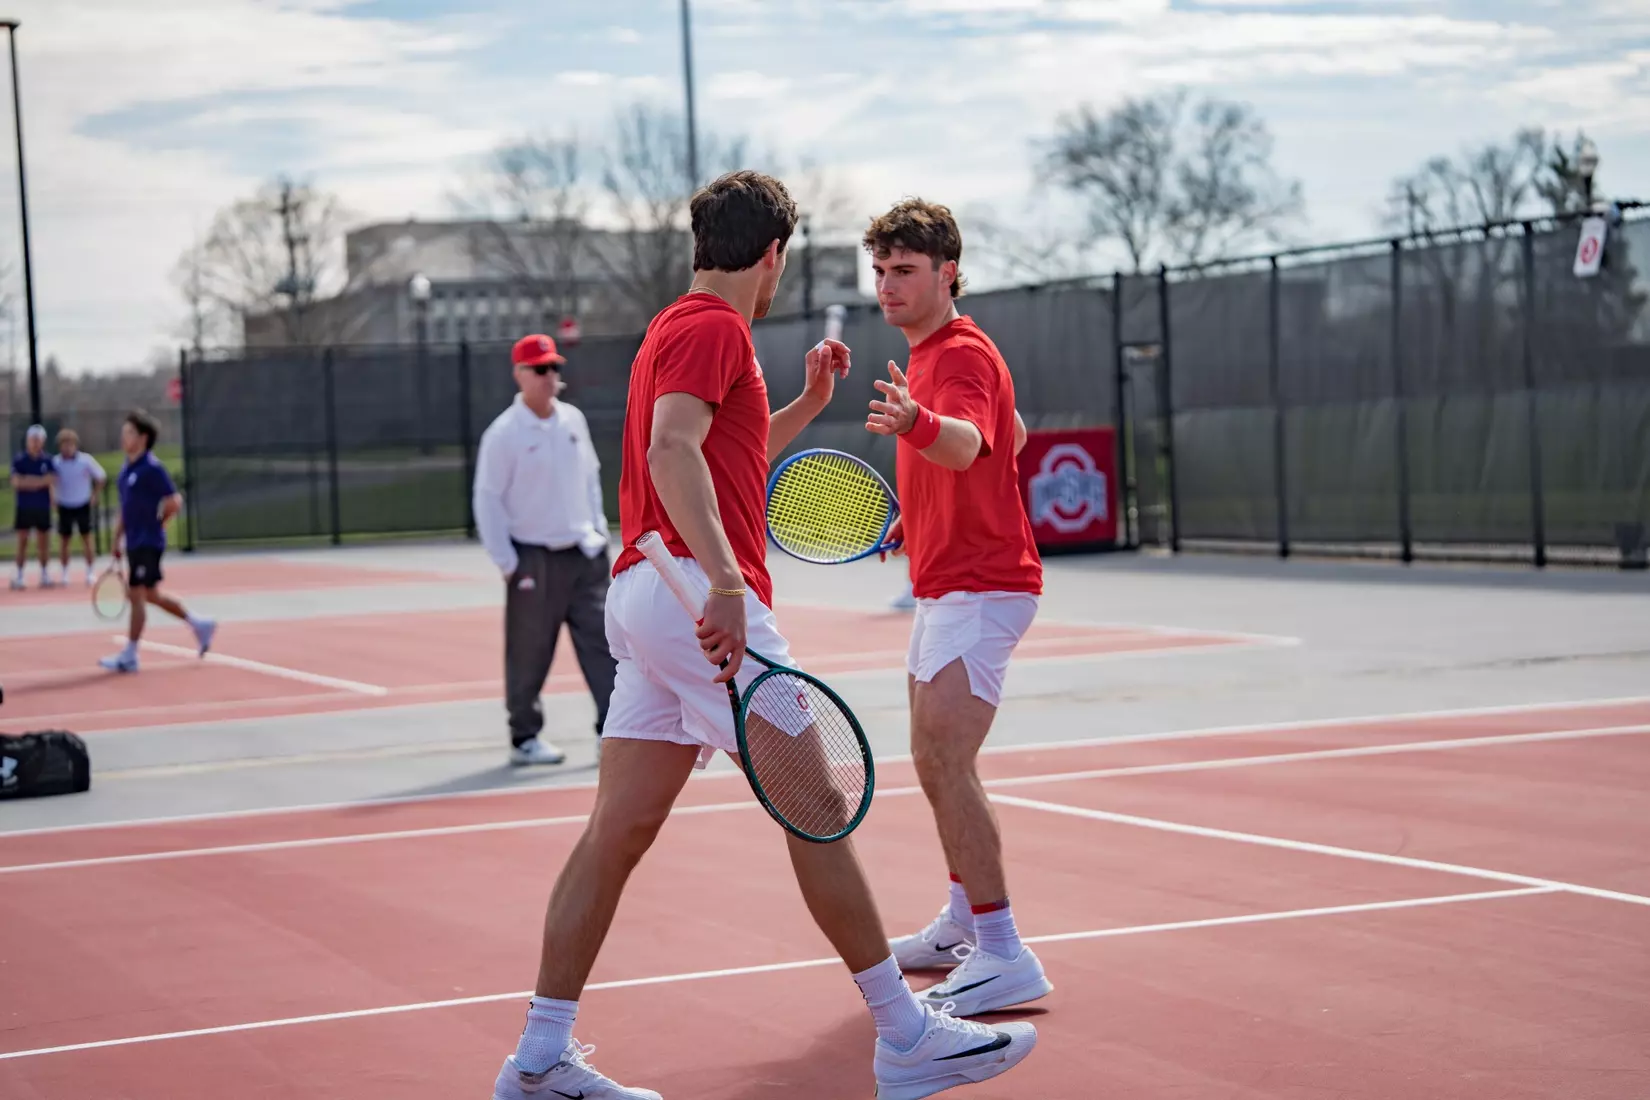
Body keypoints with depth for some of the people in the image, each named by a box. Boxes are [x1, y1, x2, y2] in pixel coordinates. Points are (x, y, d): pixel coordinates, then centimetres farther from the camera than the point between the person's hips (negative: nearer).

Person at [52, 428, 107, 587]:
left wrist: (94, 494, 1)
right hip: (64, 506, 1)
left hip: (83, 505, -1)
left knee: (87, 539, 2)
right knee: (64, 540, 4)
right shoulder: (55, 463, -7)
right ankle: (65, 573, 15)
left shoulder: (85, 460, -10)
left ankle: (90, 573, 8)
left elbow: (101, 477, 2)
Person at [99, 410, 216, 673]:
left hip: (148, 543, -9)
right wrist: (118, 539, 17)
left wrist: (156, 523, -5)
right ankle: (199, 625, 28)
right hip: (134, 543, 9)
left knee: (137, 595, -7)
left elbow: (175, 502, -15)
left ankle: (129, 656, -2)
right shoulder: (126, 469, 12)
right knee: (151, 595, 15)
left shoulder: (152, 469, -14)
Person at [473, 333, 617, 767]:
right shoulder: (503, 434, -10)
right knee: (529, 655, 2)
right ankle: (525, 738, 14)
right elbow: (487, 500, -9)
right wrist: (506, 563, -12)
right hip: (534, 560, -5)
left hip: (584, 554, 5)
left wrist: (598, 529, 12)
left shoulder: (573, 420, 8)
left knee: (602, 642, 0)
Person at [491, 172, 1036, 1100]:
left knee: (619, 830, 7)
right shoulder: (714, 328, -8)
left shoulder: (681, 328, 23)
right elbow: (672, 450, -24)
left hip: (648, 595, 10)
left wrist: (806, 405, 29)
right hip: (699, 595, -10)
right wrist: (724, 579, -33)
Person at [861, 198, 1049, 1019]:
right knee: (933, 762, 19)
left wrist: (918, 425, -61)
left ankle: (1004, 957, -19)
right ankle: (965, 924, 33)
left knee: (948, 765, -19)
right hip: (945, 584, 11)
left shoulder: (961, 354, -16)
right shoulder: (931, 353, 15)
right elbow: (1014, 436, 28)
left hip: (979, 588, -11)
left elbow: (969, 443, -39)